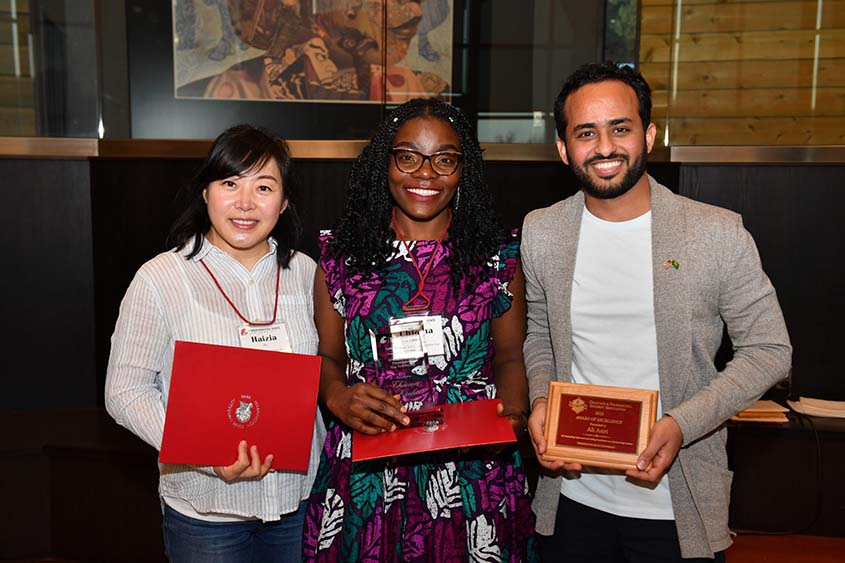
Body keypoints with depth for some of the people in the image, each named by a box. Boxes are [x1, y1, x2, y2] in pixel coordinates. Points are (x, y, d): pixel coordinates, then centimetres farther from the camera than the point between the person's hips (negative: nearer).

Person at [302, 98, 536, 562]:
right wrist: (338, 398, -14)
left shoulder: (498, 260, 1)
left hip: (470, 481, 0)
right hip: (365, 480, 1)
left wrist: (512, 413, -12)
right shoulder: (341, 257, 1)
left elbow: (510, 358, 7)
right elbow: (328, 356, 7)